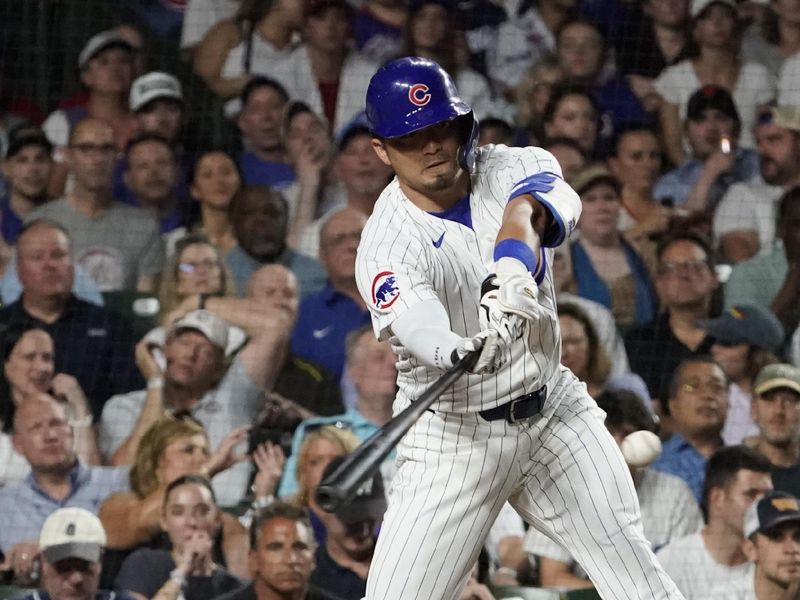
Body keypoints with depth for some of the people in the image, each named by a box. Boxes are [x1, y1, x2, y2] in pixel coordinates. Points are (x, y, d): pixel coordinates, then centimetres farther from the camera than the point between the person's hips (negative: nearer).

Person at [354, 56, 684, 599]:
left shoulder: (512, 170, -5)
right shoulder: (388, 243, -16)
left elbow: (528, 213, -30)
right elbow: (415, 322, -36)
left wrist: (512, 268, -53)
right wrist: (458, 351, -60)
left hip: (553, 409, 3)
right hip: (455, 434, -3)